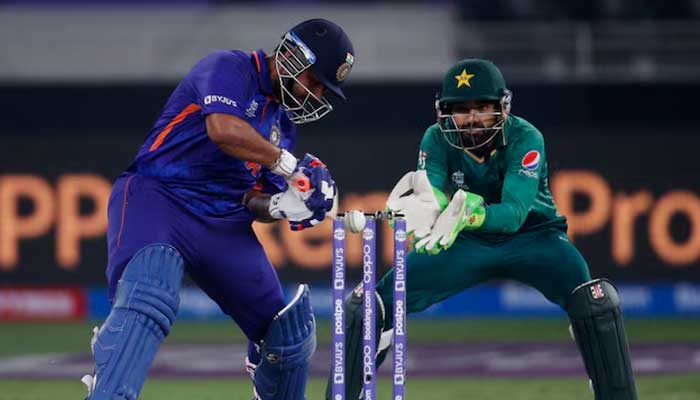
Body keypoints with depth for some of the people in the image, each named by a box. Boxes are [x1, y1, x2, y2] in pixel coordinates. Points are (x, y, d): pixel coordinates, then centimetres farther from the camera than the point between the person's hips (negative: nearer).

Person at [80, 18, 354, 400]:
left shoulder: (283, 120, 19)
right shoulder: (229, 68, -5)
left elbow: (255, 200, 17)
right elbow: (223, 129, -26)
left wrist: (283, 205, -6)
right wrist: (288, 164, -15)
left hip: (223, 225, 8)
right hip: (156, 198, -8)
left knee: (290, 335, 12)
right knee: (149, 298, -37)